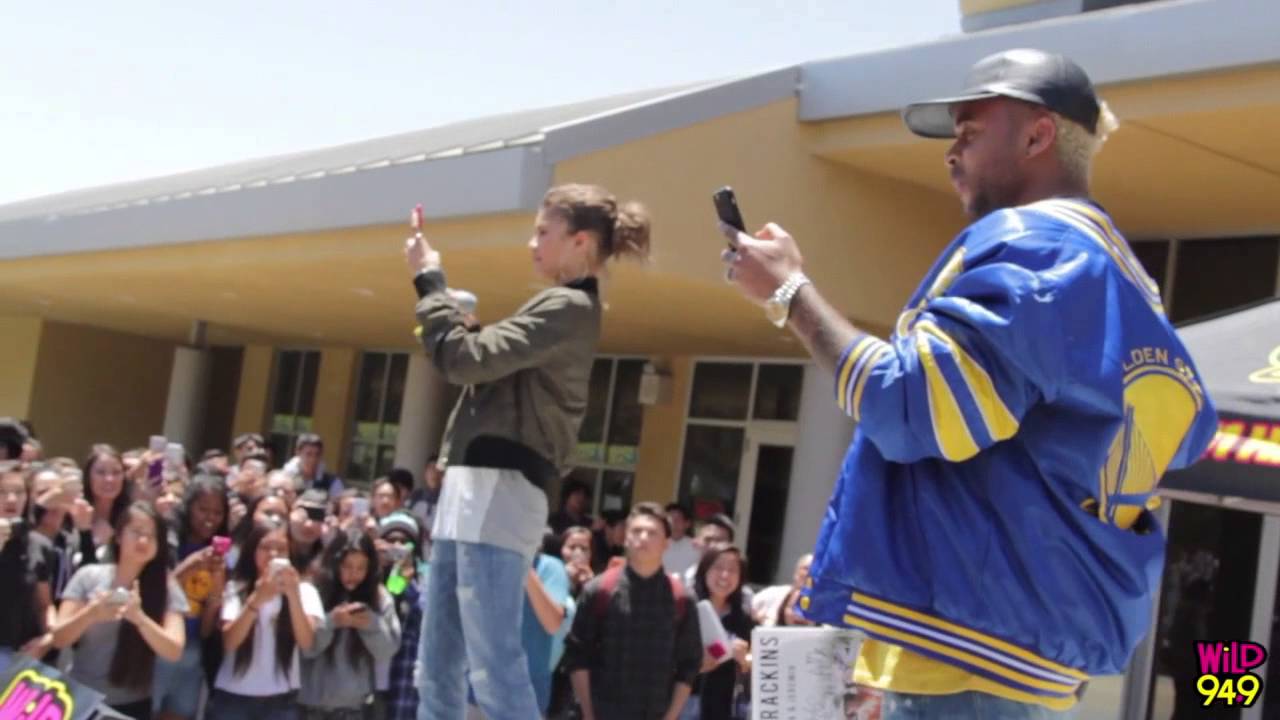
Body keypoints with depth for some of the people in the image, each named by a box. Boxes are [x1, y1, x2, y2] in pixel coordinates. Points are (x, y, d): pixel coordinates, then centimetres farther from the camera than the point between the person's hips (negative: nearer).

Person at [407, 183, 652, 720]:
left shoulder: (570, 308, -11)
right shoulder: (562, 309, 22)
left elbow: (465, 359, -17)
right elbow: (480, 358, 23)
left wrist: (429, 279, -5)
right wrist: (436, 289, 14)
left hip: (496, 493, -10)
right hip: (473, 493, 11)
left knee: (494, 666, -14)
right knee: (439, 665, 12)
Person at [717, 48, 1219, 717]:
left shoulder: (1031, 243, -12)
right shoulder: (1120, 280, 19)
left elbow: (913, 409, -21)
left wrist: (790, 291, -9)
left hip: (974, 639, -10)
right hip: (1024, 644, 10)